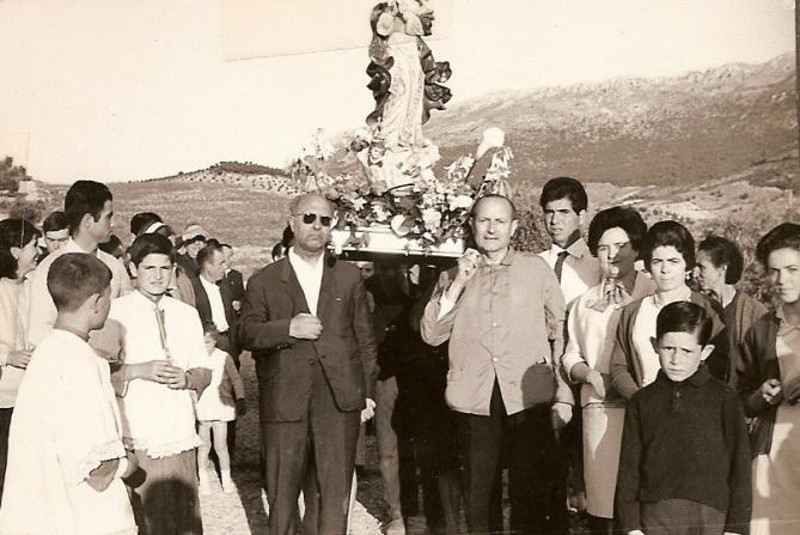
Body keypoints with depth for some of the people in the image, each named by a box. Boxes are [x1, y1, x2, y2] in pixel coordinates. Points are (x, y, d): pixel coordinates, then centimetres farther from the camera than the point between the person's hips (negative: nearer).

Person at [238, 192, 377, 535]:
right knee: (281, 490, 9)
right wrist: (288, 328, -17)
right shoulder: (264, 281, 7)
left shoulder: (350, 277, 11)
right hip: (284, 400, -1)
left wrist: (368, 391, 7)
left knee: (336, 489, 4)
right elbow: (246, 334, -2)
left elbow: (365, 339, 11)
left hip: (340, 399, 1)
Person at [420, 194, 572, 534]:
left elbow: (560, 331, 6)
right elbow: (431, 335, 1)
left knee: (531, 493, 4)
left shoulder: (537, 269, 6)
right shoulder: (453, 276, 10)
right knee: (476, 491, 9)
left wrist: (562, 395, 1)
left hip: (529, 398, -1)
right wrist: (457, 285, -8)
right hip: (474, 399, 2)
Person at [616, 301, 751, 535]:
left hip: (710, 516, -1)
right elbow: (629, 465, 7)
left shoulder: (724, 399, 1)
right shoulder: (642, 401, 7)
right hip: (656, 514, 1)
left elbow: (739, 463, 2)